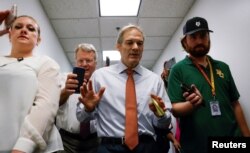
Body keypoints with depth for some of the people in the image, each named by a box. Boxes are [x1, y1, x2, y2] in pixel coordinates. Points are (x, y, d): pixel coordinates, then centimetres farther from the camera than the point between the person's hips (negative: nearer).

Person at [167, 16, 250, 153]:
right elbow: (175, 109, -12)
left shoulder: (223, 67, 6)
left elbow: (235, 104, 10)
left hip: (232, 138, 4)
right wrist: (193, 104, -30)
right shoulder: (178, 69, -7)